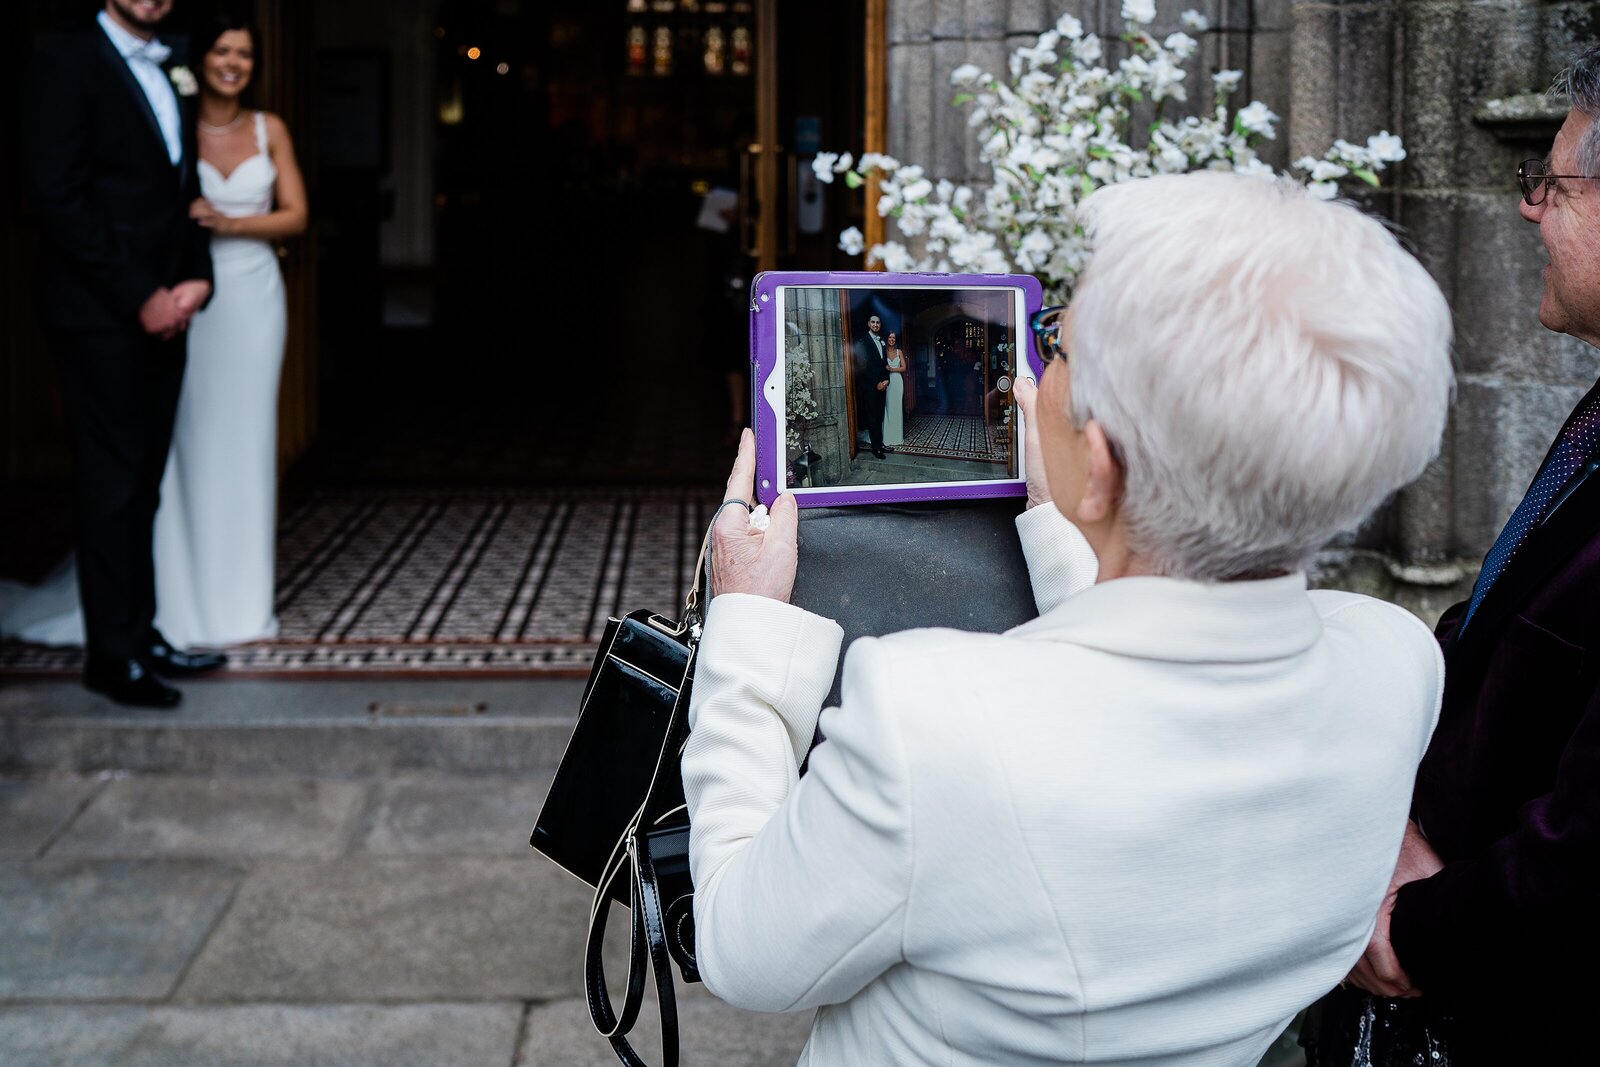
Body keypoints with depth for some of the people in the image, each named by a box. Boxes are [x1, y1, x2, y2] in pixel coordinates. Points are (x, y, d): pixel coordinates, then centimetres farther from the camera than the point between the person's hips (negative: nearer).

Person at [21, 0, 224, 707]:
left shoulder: (171, 78, 17)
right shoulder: (67, 65, -6)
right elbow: (57, 197, -13)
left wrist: (195, 281, 1)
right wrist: (141, 297, -14)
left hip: (162, 314, 7)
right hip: (100, 316, -7)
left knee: (143, 483, 10)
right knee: (112, 482, -3)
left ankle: (141, 633, 17)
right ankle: (113, 654, 4)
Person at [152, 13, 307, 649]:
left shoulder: (269, 131, 7)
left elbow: (295, 216, 3)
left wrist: (229, 223, -10)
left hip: (253, 296, 2)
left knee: (246, 437, 5)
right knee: (187, 440, -3)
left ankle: (240, 599, 13)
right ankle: (183, 599, 5)